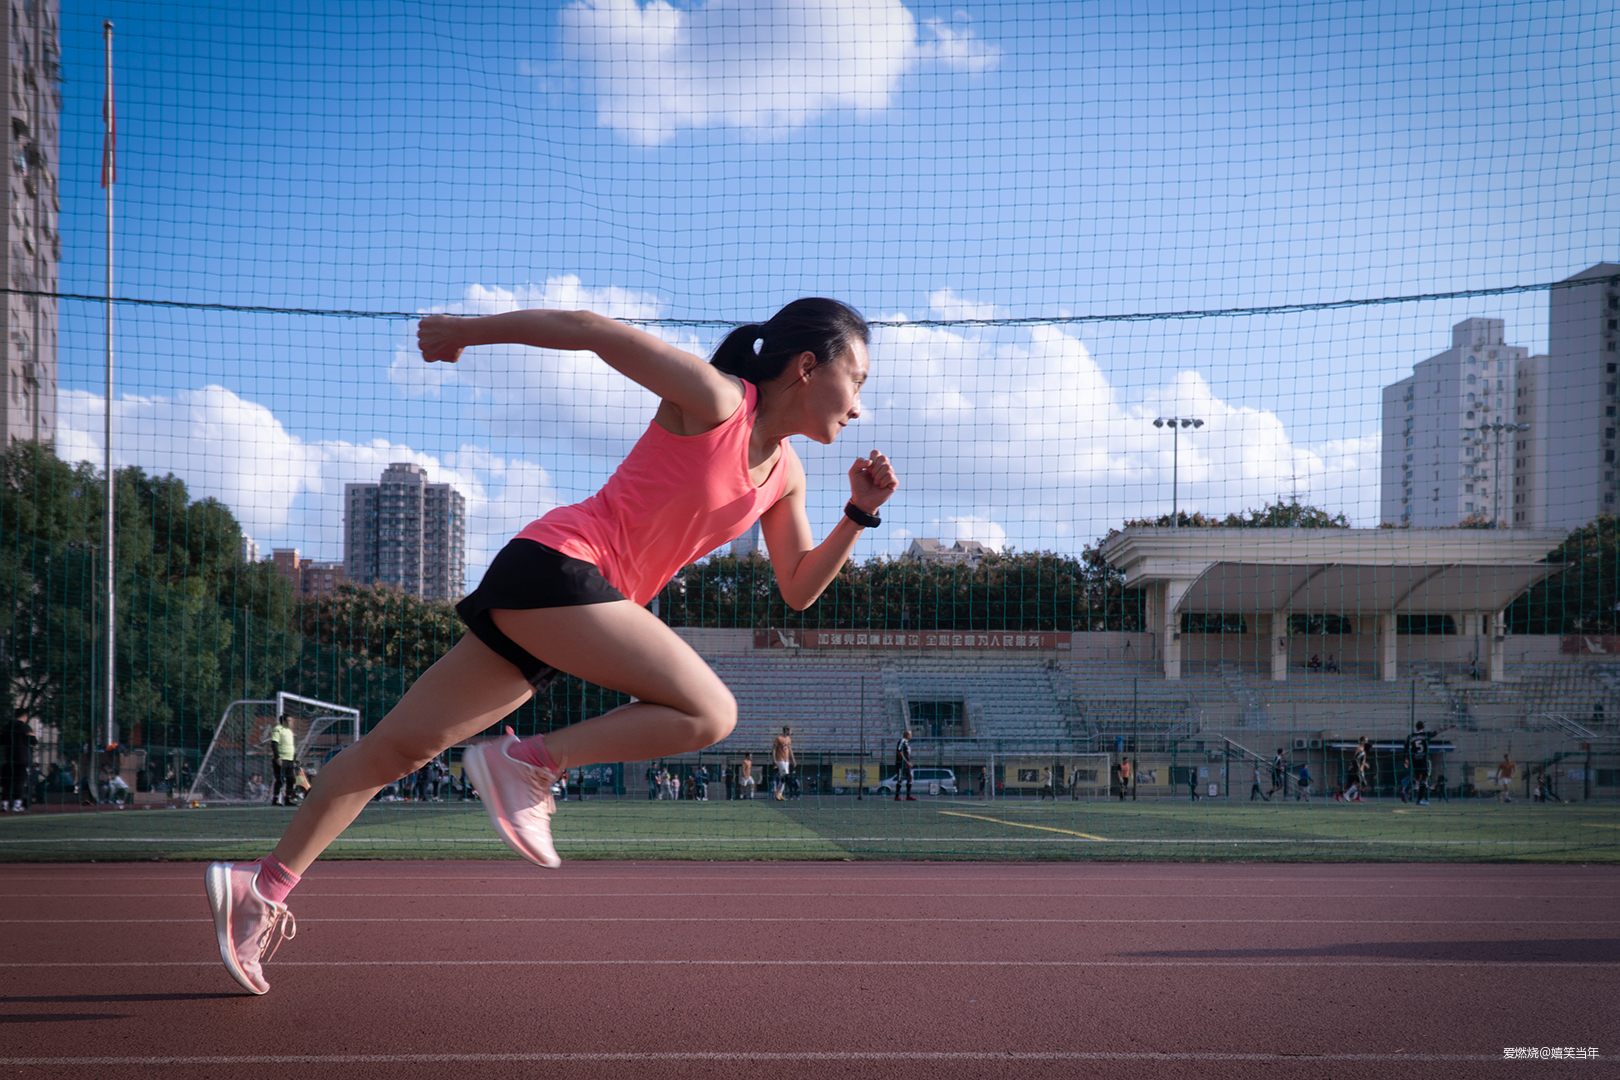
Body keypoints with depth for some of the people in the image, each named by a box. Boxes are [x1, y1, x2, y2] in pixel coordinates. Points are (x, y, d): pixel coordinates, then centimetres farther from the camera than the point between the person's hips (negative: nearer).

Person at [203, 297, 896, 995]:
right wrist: (467, 331, 2)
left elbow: (797, 590, 18)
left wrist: (860, 513, 4)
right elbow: (582, 327, -5)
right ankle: (527, 764, -12)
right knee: (709, 713, -16)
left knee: (399, 747, 5)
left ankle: (264, 886, 6)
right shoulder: (715, 398, -9)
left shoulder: (784, 474, 15)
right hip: (556, 564, -9)